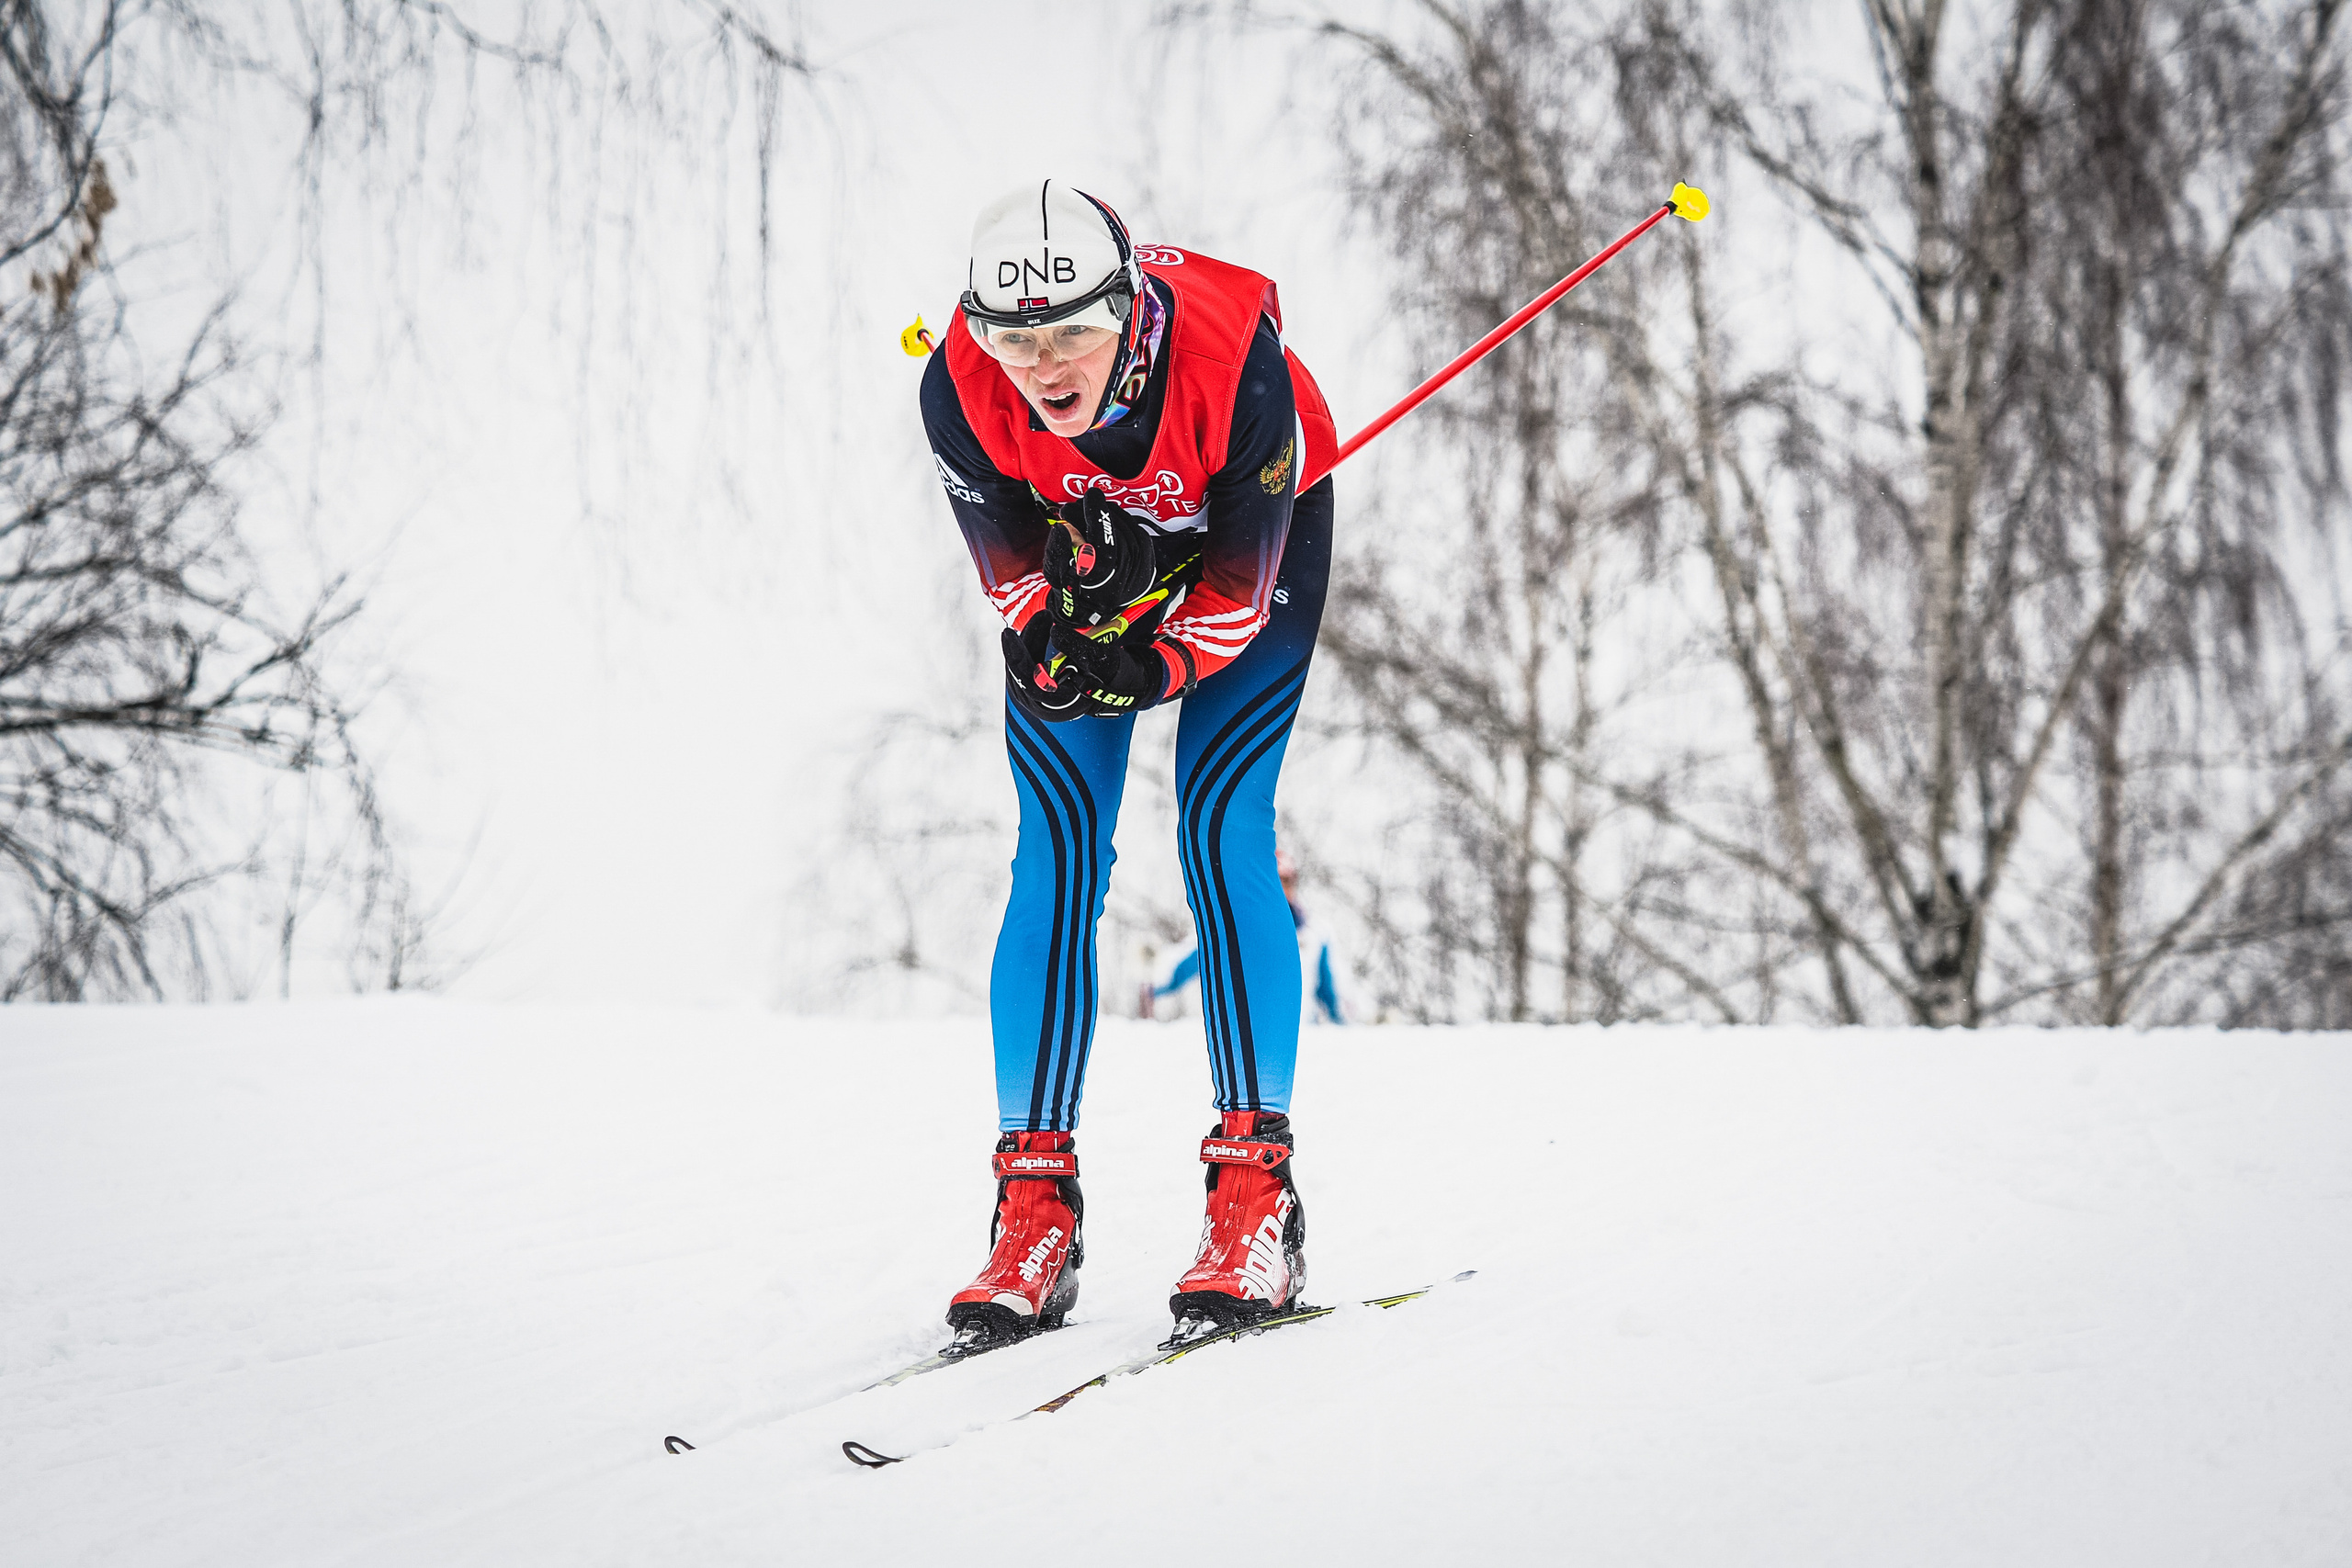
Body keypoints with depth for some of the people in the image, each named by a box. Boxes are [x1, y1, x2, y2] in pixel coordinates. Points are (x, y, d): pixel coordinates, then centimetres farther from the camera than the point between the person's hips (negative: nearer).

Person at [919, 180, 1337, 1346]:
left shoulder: (1233, 360, -38)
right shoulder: (960, 391, -32)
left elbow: (1243, 580, -26)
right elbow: (1011, 567, -17)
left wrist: (1159, 664, -38)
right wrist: (1053, 621, -38)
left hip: (1244, 545, -2)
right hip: (1074, 564, 2)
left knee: (1222, 830, -17)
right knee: (1055, 852, -9)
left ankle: (1257, 1200, -13)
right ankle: (1036, 1212, -5)